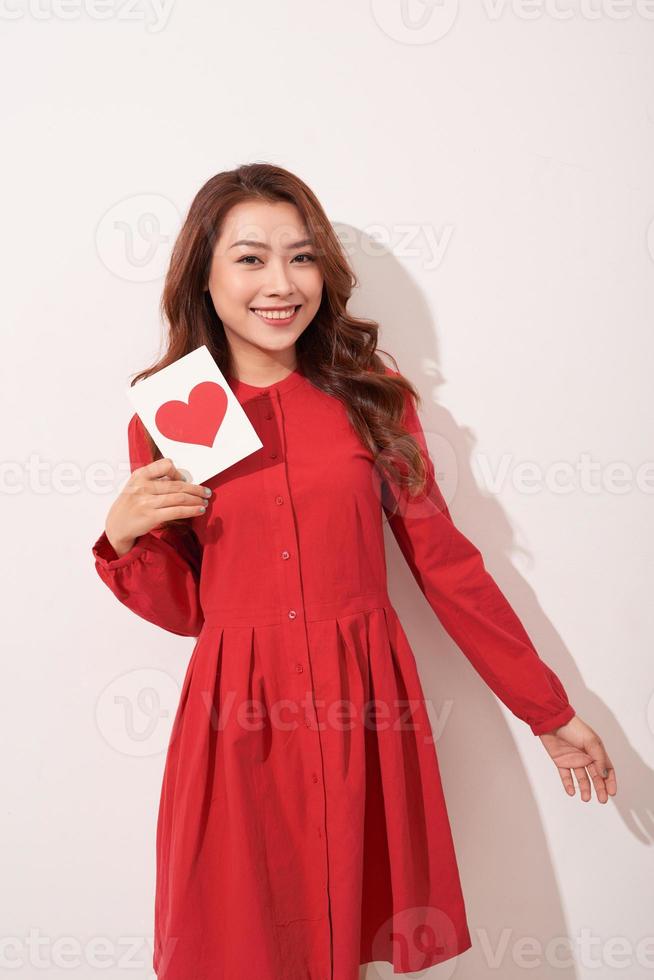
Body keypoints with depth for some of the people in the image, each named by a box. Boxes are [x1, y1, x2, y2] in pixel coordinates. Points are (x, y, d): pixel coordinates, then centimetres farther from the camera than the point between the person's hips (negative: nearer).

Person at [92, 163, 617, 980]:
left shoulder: (374, 396, 0)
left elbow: (444, 561, 3)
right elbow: (182, 607, 6)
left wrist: (551, 713, 5)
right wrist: (124, 539, -14)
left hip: (365, 711, 0)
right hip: (237, 722, 0)